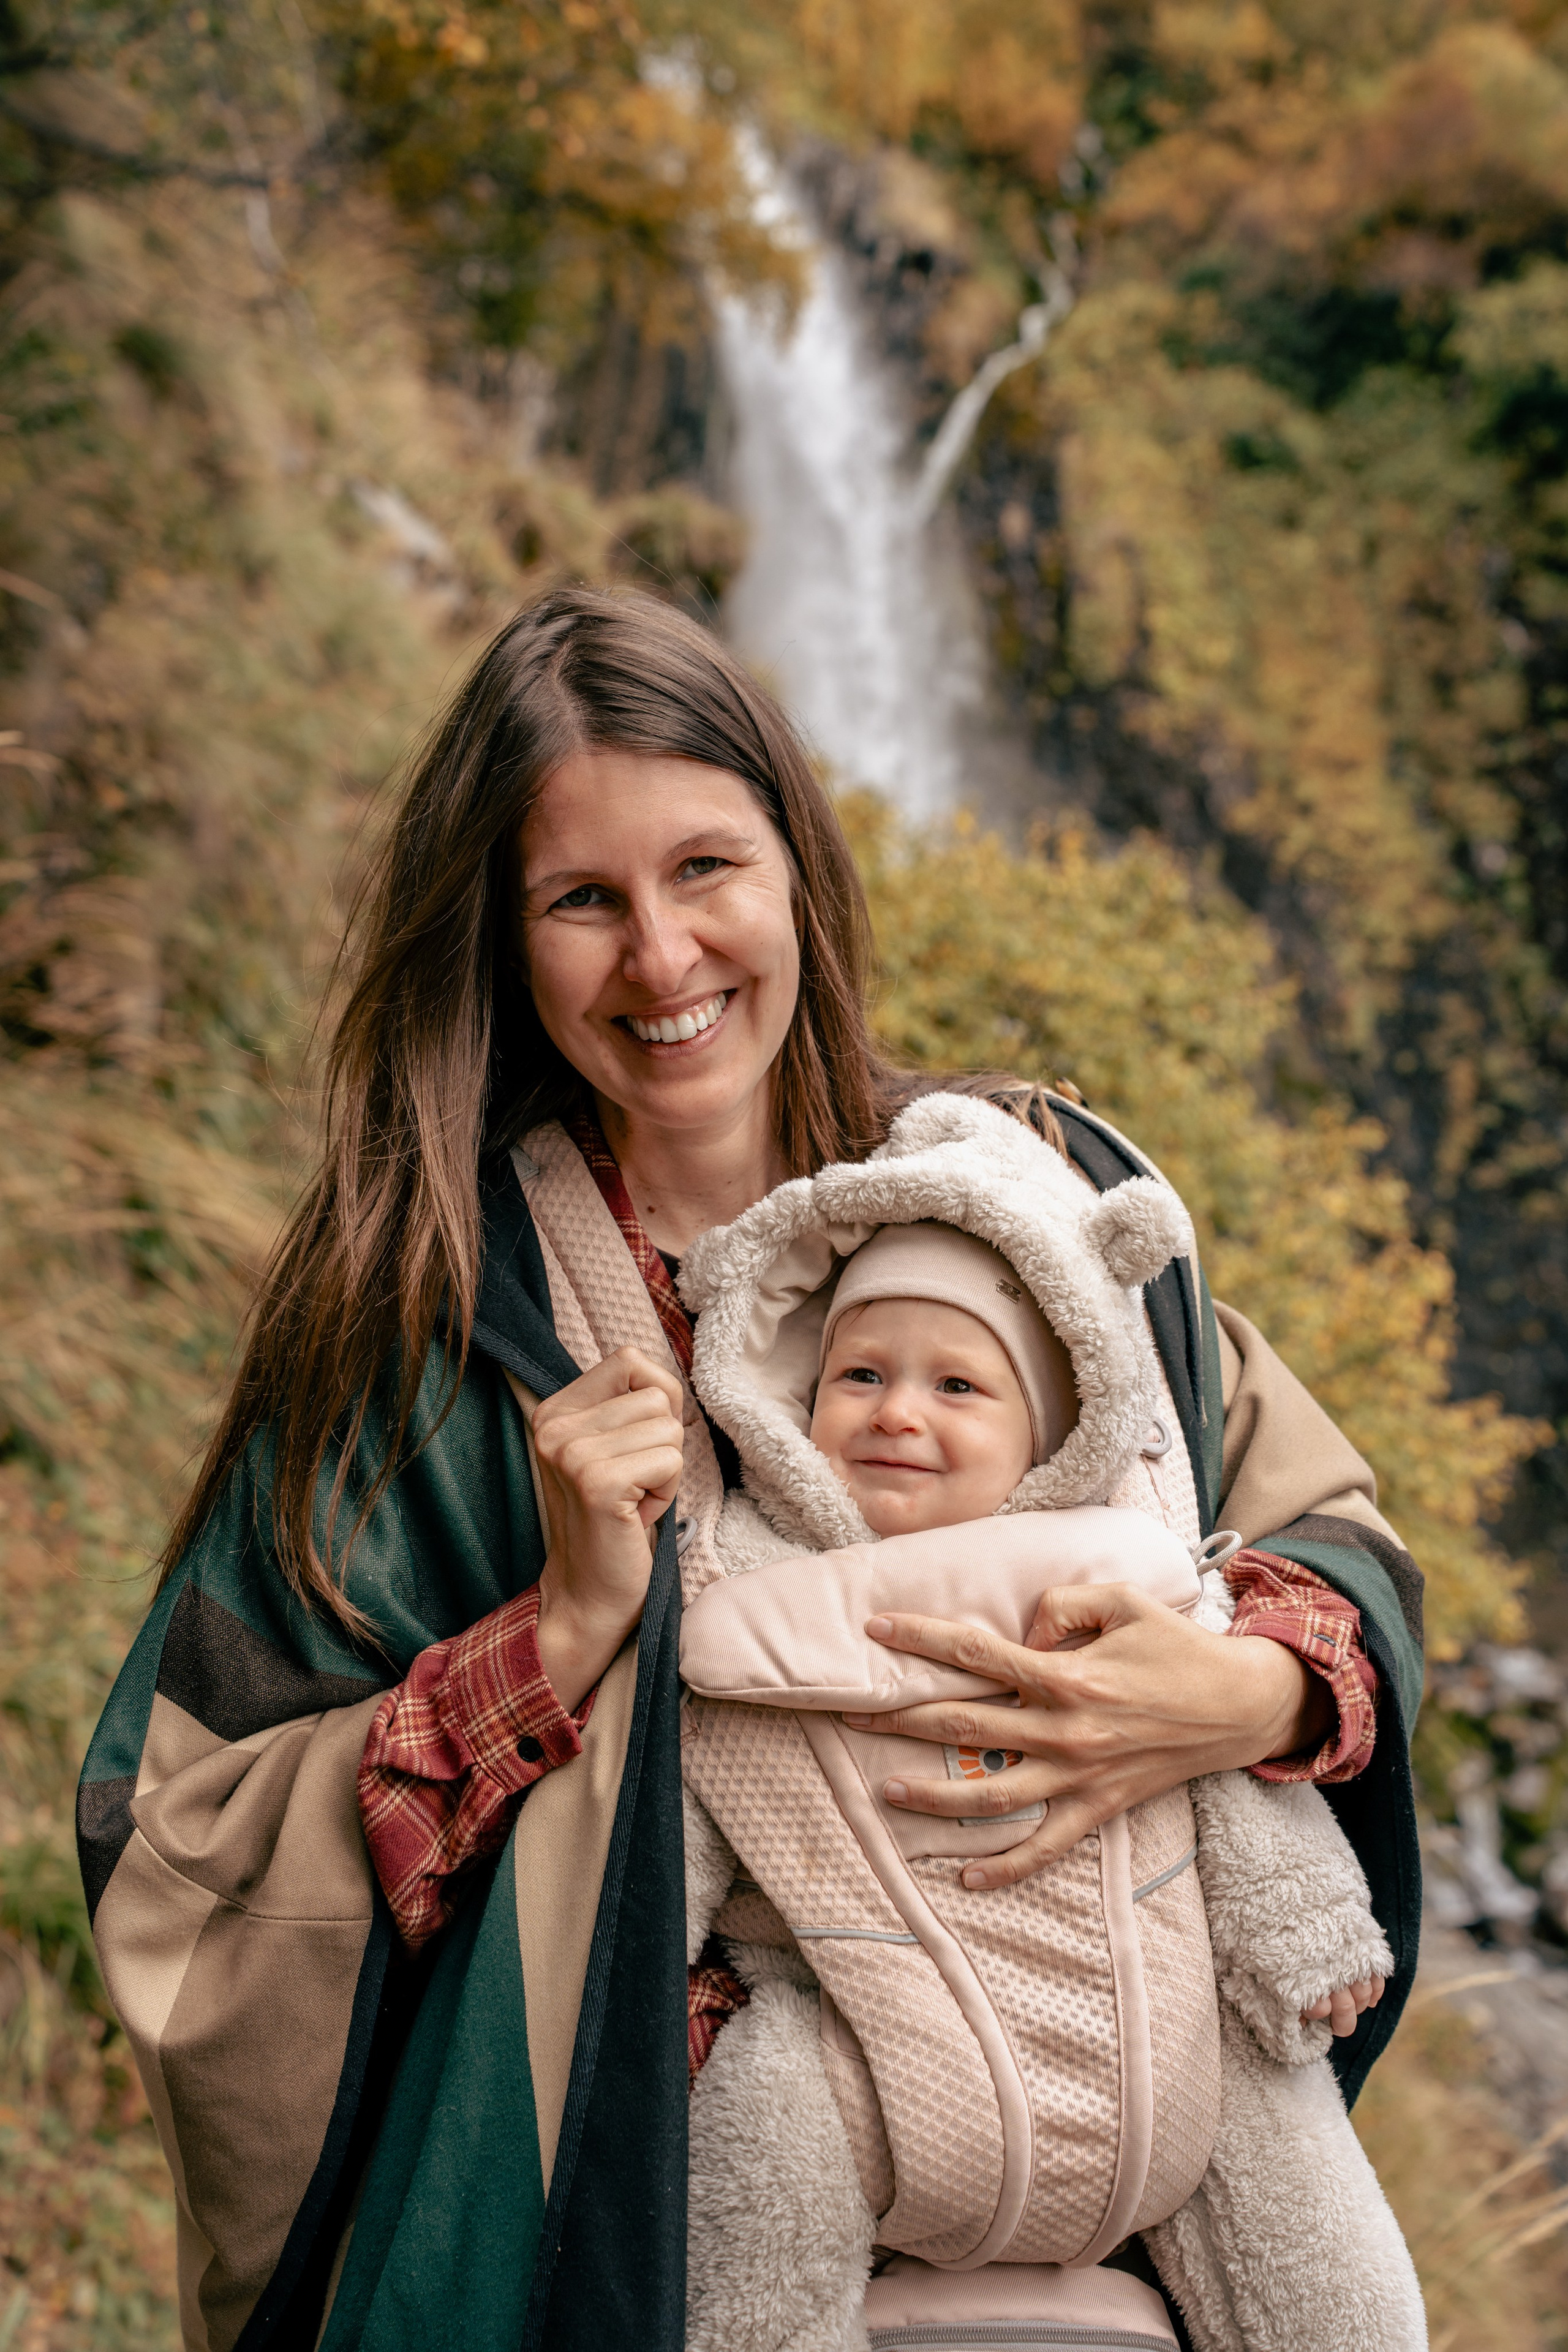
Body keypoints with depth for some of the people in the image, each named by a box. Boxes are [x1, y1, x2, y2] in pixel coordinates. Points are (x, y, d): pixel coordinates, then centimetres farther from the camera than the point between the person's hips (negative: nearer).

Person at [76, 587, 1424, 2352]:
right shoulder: (418, 1300, -10)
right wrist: (562, 1630, -23)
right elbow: (189, 1847, -11)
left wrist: (1256, 1695, -18)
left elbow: (1337, 1538, 4)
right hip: (606, 2184, -2)